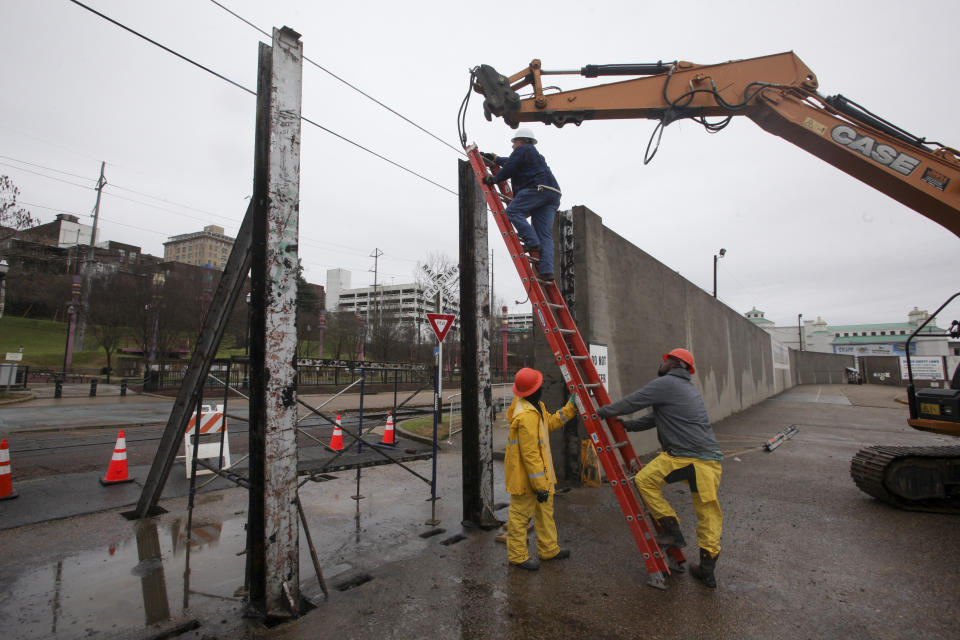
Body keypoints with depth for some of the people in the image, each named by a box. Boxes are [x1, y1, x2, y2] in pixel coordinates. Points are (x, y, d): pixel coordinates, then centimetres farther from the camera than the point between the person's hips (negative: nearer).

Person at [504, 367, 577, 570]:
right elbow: (530, 455, -28)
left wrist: (571, 407, 11)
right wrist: (540, 485, -22)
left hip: (539, 472, 11)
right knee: (520, 514, 6)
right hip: (525, 475, -11)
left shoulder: (535, 407, 3)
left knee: (545, 508, 21)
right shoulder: (527, 416, -30)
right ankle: (517, 556, 23)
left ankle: (549, 549, 37)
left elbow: (550, 422, 19)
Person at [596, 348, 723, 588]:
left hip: (682, 457, -9)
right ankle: (707, 570, 18)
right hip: (709, 458, 9)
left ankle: (672, 531, 8)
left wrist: (602, 412, 9)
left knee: (645, 480, 2)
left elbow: (632, 402, -3)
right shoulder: (690, 389, 24)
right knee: (708, 513, 11)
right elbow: (657, 417, 27)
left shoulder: (666, 384, -6)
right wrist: (627, 425, 28)